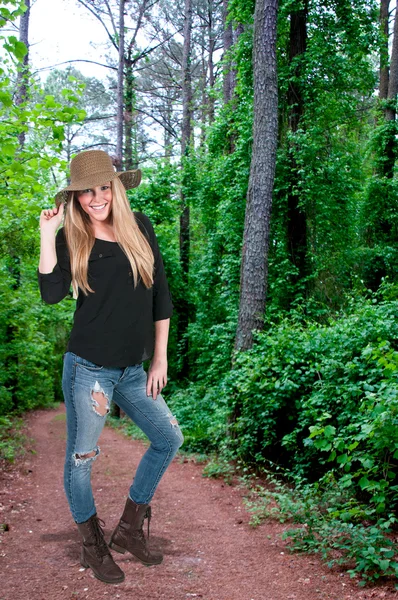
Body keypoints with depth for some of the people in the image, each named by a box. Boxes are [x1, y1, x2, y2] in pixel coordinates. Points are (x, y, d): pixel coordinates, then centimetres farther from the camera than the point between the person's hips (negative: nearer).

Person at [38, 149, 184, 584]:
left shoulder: (139, 228, 3)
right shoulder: (70, 239, -4)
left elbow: (160, 295, 7)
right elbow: (52, 294, -20)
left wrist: (160, 358, 5)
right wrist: (47, 234, -19)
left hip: (133, 370, 5)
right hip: (88, 368, -4)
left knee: (169, 439, 9)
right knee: (80, 459, 4)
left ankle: (128, 530, 26)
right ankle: (92, 546, 28)